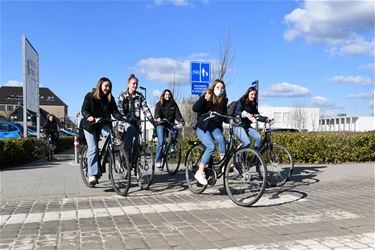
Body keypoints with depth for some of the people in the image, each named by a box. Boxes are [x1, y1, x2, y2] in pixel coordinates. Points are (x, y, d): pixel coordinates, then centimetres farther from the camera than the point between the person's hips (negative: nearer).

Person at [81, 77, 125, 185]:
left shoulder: (110, 98, 3)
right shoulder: (90, 96, -5)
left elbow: (114, 111, -4)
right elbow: (84, 110, -15)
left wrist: (122, 118, -24)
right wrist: (88, 117, -37)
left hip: (103, 124, 2)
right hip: (90, 125, -2)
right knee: (93, 149, -12)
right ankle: (92, 174, -11)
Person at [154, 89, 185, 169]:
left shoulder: (174, 104, 11)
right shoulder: (159, 104, 3)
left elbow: (177, 113, 0)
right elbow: (157, 112, -15)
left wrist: (181, 120, -20)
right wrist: (158, 118, -38)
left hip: (170, 123, 2)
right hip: (161, 124, -2)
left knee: (175, 129, -32)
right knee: (161, 141, -14)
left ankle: (172, 147, -15)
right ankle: (158, 161, -7)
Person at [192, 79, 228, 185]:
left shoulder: (223, 100, 6)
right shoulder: (206, 97, -8)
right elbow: (195, 109, -21)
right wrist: (204, 99, -35)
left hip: (215, 126, 4)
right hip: (202, 126, -4)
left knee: (221, 138, -30)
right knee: (211, 146, -25)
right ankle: (200, 172, -16)